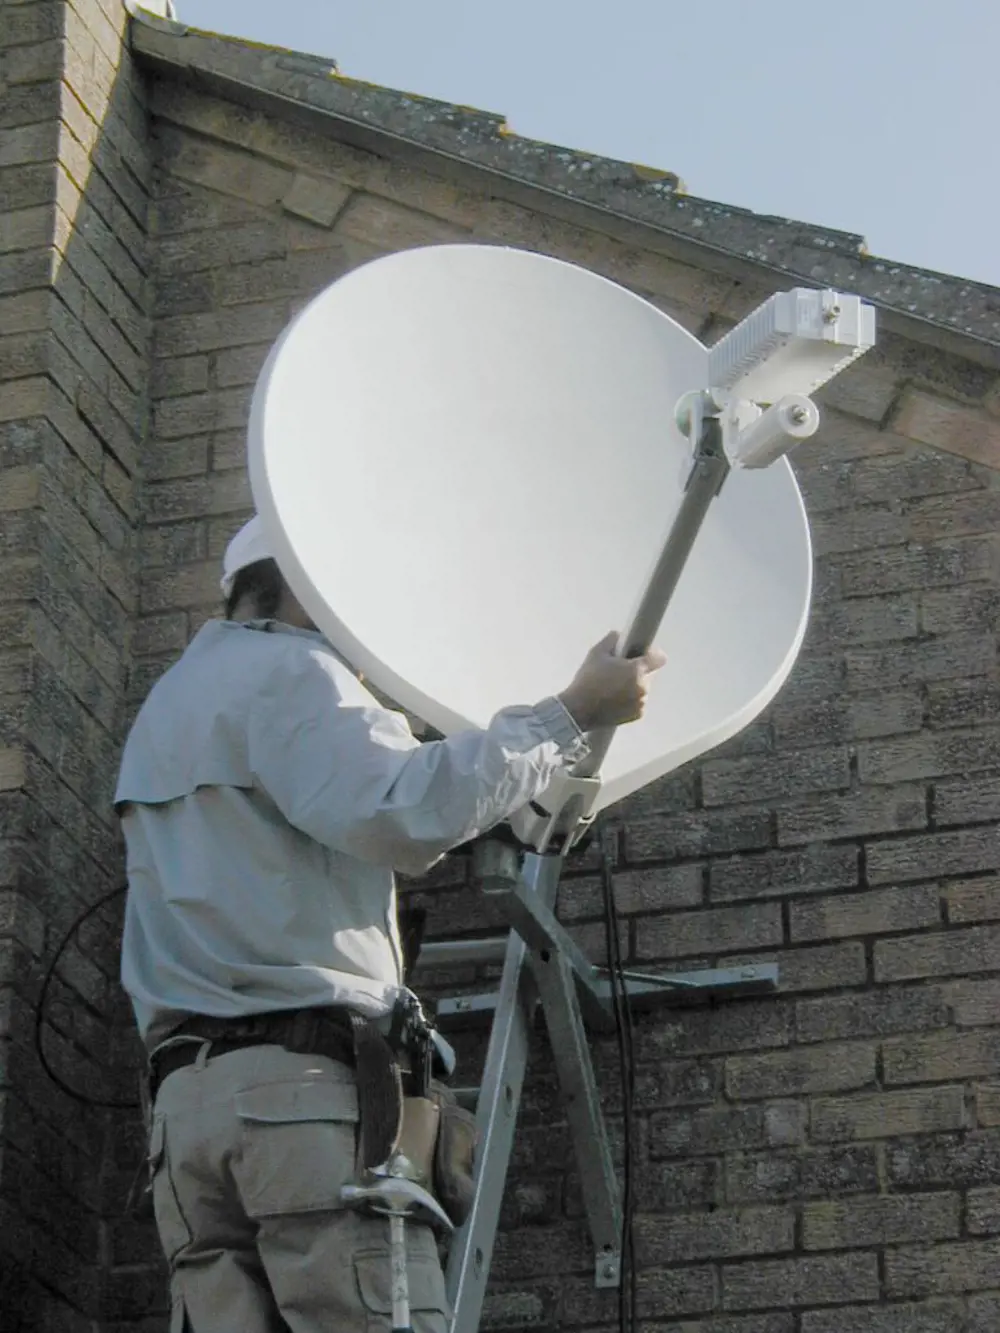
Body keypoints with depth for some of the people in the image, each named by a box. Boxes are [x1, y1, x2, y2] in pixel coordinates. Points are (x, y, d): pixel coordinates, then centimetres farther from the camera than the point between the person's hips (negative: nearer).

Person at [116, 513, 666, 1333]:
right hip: (303, 1079, -8)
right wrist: (568, 717, -10)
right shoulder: (287, 669, 2)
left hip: (188, 1095, 8)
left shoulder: (166, 710, 31)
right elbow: (400, 813, -16)